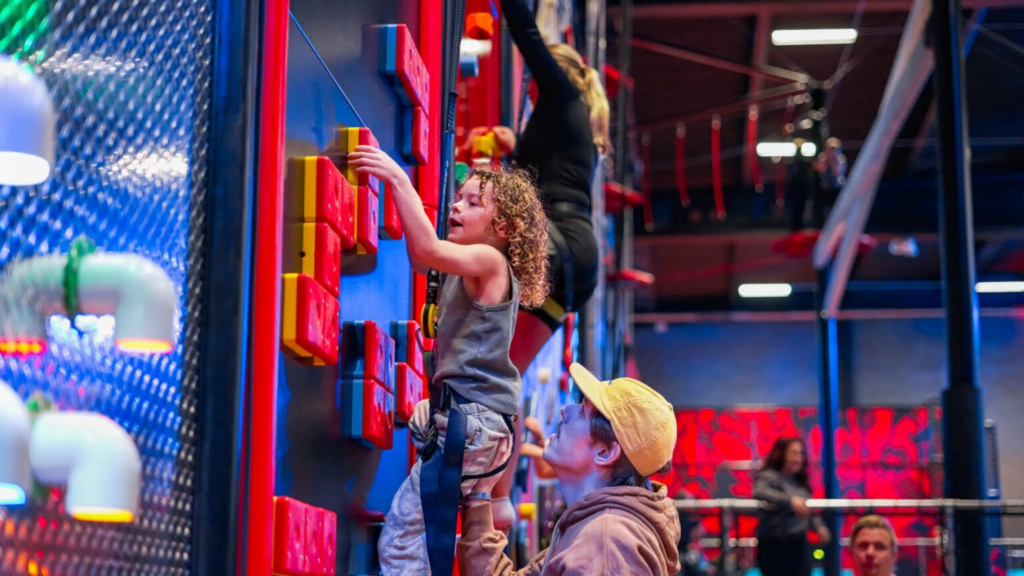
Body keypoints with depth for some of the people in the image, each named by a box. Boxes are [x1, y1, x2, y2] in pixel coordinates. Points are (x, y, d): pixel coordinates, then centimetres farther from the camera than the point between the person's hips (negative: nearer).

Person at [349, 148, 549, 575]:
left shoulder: (489, 260, -10)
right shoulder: (473, 269, 19)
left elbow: (428, 250, -26)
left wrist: (398, 180, -24)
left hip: (473, 419, -10)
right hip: (470, 415, 10)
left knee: (402, 536, -12)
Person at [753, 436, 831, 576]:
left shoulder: (801, 482, 14)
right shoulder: (768, 476, -9)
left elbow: (809, 509, 22)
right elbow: (759, 492, -31)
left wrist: (819, 526, 1)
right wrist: (790, 500, -42)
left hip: (799, 544, 7)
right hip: (775, 544, -7)